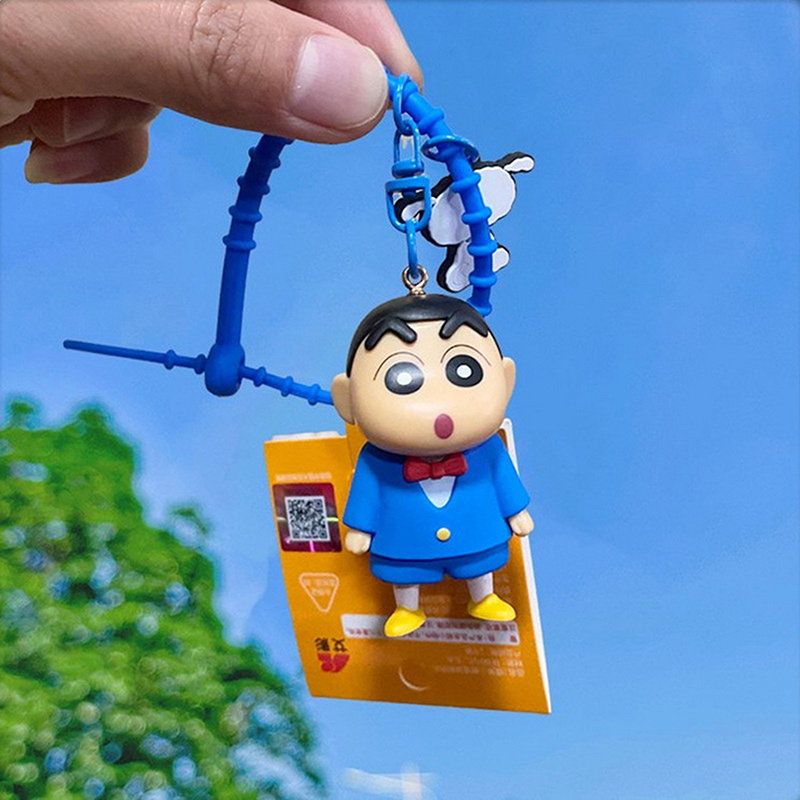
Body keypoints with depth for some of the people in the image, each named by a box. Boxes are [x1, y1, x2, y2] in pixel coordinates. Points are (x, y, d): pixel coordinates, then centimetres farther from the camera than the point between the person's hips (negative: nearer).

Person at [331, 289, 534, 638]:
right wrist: (359, 530, -4)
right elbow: (366, 495, -11)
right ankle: (407, 610, 53)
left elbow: (504, 480, -5)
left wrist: (517, 513, 5)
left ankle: (483, 601, 56)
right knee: (404, 575, 23)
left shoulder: (486, 448, -22)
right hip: (405, 542, -1)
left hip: (476, 534, 2)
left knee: (478, 568, 26)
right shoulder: (376, 461, -27)